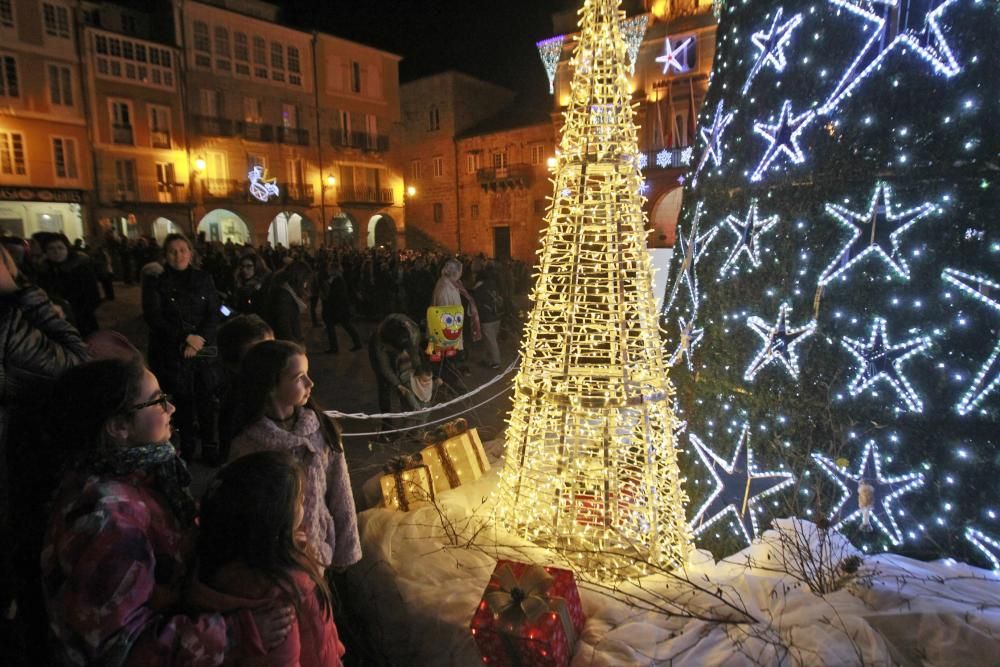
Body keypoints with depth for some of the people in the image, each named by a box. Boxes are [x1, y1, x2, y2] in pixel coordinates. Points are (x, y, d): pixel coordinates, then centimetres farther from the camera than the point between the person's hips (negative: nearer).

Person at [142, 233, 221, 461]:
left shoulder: (204, 279, 8)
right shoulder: (156, 282, 2)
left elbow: (214, 315, 2)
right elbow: (154, 318, -5)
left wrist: (197, 342, -11)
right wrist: (185, 337, -14)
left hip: (204, 351, 1)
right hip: (173, 353, -1)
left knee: (208, 400, 1)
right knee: (183, 401, 3)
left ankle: (211, 448, 15)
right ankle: (187, 450, 17)